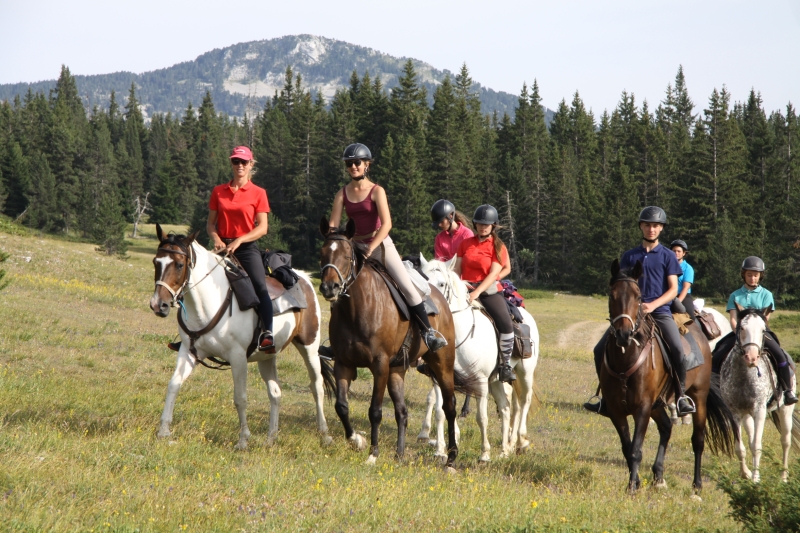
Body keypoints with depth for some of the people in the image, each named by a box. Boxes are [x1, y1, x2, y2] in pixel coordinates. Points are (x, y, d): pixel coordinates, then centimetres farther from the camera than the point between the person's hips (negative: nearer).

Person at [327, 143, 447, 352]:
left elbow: (386, 224, -17)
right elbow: (332, 226, 0)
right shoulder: (342, 194, 5)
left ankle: (427, 331, -11)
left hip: (380, 244, -4)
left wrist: (370, 248, -27)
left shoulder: (376, 191, -6)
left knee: (408, 287, -17)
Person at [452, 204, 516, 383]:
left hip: (489, 291, -3)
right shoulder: (465, 244, 10)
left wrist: (477, 292, -24)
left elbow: (493, 274, -12)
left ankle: (506, 365, -12)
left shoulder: (497, 246, -1)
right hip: (466, 289, 3)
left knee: (506, 324, -25)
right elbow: (457, 270, 9)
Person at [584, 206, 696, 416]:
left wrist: (653, 305, -17)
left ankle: (681, 395, -14)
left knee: (677, 350, -29)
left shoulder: (668, 256, 6)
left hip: (660, 312, -3)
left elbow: (673, 289, -1)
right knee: (601, 350, -7)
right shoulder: (630, 256, 14)